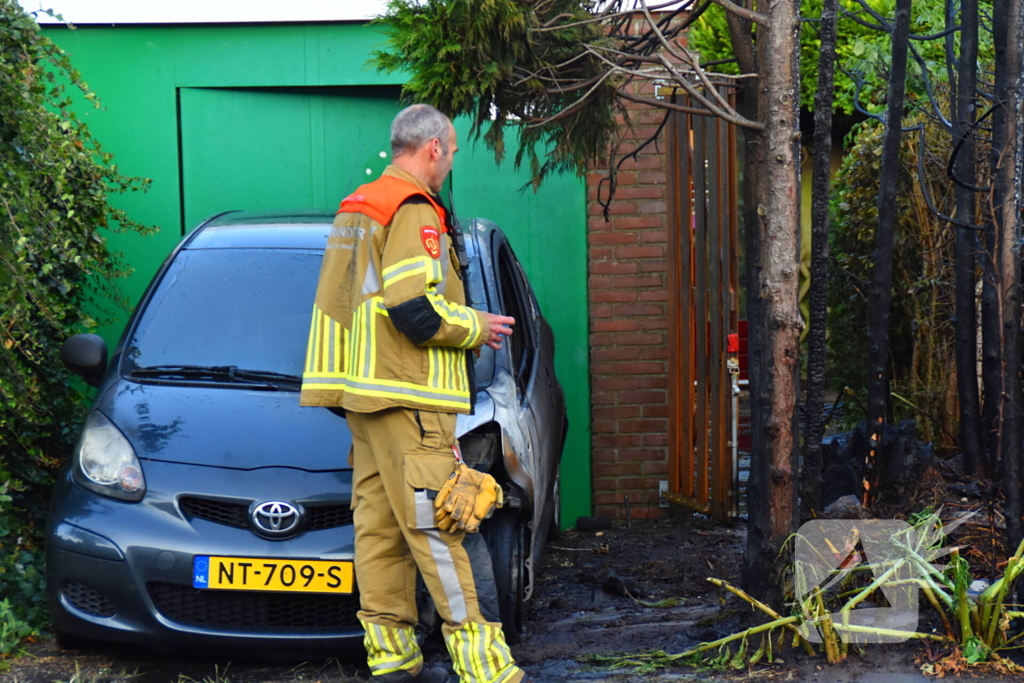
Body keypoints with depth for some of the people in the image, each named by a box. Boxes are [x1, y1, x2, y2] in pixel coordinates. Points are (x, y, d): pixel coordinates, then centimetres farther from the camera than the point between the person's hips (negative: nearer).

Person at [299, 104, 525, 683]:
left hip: (364, 395, 10)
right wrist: (477, 327, -6)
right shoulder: (415, 212, -12)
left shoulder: (357, 208, 19)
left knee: (380, 525, 10)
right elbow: (415, 311, -22)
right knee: (447, 532, -10)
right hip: (408, 398, -10)